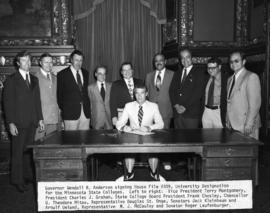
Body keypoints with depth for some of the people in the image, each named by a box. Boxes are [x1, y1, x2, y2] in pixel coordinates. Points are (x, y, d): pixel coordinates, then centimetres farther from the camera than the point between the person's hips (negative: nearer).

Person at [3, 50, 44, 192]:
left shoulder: (34, 79, 14)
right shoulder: (11, 80, -4)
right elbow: (7, 102, -7)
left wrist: (40, 118, 11)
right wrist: (10, 123, -12)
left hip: (32, 122, 5)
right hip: (19, 122, -5)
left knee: (28, 150, 10)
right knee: (18, 152, 3)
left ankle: (28, 175, 22)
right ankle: (18, 180, 13)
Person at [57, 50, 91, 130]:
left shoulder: (85, 73, 14)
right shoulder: (62, 74, -1)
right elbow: (59, 94, 3)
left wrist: (87, 106, 10)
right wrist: (63, 109, 1)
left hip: (85, 112, 4)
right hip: (70, 113, -4)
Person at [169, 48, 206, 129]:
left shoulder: (199, 73, 2)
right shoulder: (177, 74, 20)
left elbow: (198, 92, -8)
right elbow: (172, 91, 10)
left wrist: (185, 107, -12)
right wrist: (176, 105, -6)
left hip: (191, 113, -4)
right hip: (177, 112, 5)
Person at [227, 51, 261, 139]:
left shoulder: (251, 77, -5)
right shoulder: (230, 79, 19)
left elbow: (255, 103, -13)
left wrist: (248, 125, -17)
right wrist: (228, 122, 8)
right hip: (233, 126, 6)